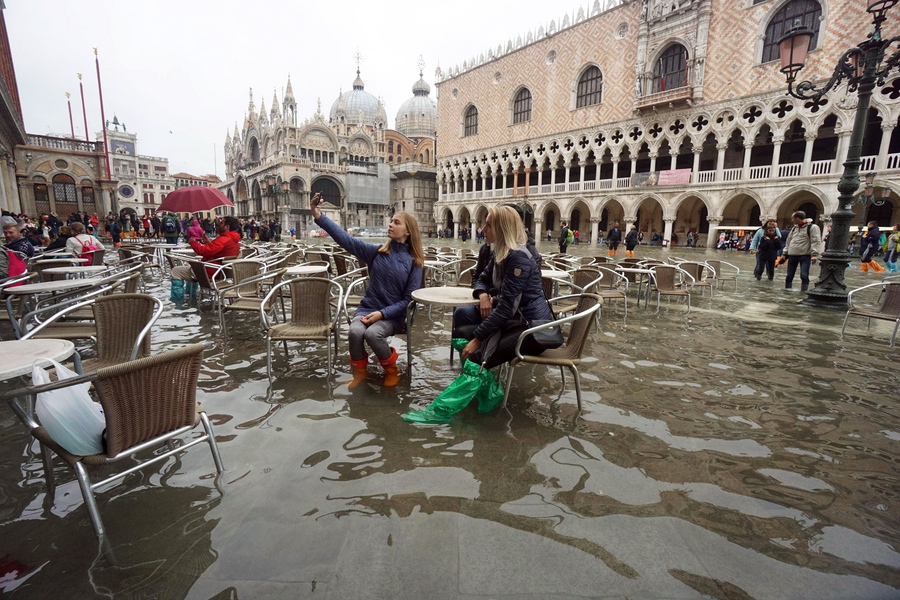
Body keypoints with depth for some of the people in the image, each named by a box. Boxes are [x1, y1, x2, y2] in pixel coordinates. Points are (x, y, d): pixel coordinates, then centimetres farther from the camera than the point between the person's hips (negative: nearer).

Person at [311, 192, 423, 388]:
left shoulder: (413, 261, -3)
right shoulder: (377, 252, 1)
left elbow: (409, 298, -5)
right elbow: (346, 239, -9)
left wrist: (383, 313, -16)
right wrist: (319, 217, -21)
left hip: (393, 315, -2)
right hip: (367, 309, 2)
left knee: (372, 334, -32)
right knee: (355, 332, -29)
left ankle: (392, 369, -2)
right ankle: (359, 371, 0)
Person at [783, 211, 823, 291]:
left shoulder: (812, 227, -6)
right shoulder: (794, 228, 15)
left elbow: (816, 241, -13)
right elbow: (788, 241, 21)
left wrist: (814, 254, -22)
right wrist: (785, 253, 18)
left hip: (805, 255, -6)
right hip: (792, 255, 6)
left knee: (804, 275, -11)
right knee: (789, 276, 7)